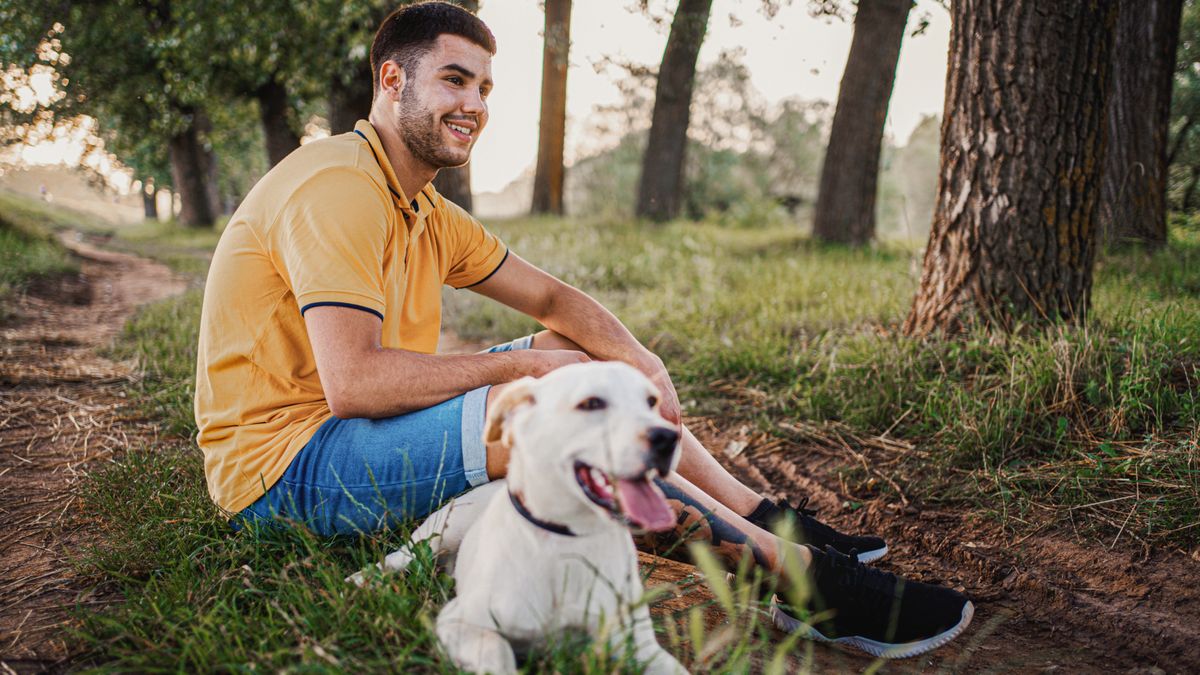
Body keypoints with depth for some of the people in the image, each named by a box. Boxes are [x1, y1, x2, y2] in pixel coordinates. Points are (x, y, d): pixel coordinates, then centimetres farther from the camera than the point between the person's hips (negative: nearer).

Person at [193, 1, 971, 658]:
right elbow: (352, 383, -29)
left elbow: (551, 297, 13)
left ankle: (766, 517, 6)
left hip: (347, 433, 10)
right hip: (284, 468, -10)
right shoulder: (338, 187, -19)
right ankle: (806, 580, -20)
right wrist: (523, 364, -18)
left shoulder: (425, 211, 12)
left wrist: (642, 363, -7)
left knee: (580, 360, 6)